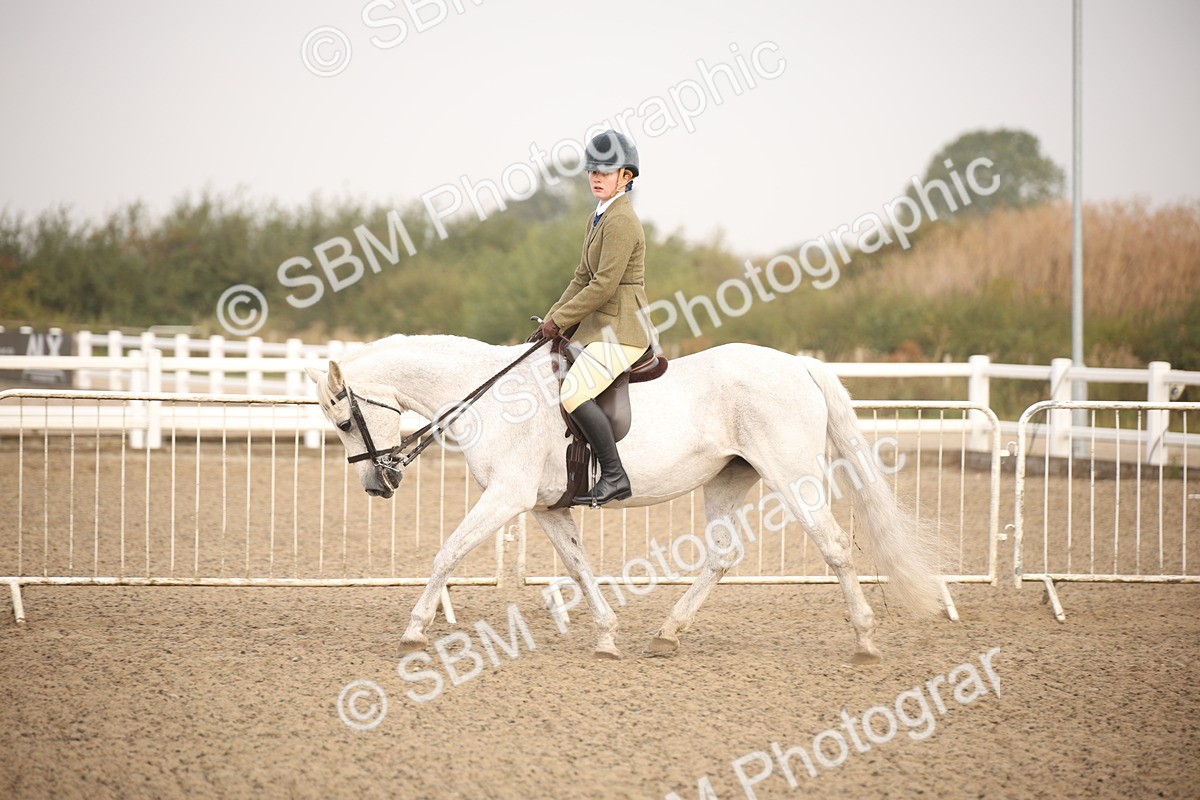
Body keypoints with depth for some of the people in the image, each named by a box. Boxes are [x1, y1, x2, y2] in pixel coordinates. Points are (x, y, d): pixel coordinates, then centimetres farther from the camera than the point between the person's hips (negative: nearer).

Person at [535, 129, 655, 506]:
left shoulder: (621, 221, -15)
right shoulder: (598, 219, 16)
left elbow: (604, 285, -19)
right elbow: (582, 278, 19)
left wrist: (559, 321, -12)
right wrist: (551, 320, 8)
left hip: (622, 329, -11)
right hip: (599, 324, 11)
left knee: (575, 392, -24)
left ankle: (615, 476, -20)